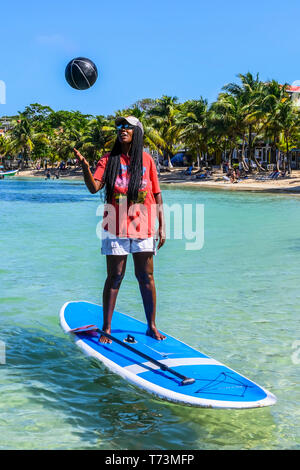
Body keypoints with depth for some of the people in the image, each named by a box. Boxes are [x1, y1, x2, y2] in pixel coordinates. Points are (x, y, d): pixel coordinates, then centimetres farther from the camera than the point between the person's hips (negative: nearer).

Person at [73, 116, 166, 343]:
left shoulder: (147, 160, 7)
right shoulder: (108, 160, 4)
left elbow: (157, 195, 8)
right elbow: (94, 187, -10)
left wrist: (162, 226, 5)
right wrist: (85, 167, -29)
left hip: (143, 225, 1)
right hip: (116, 226, -1)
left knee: (146, 276, 6)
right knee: (114, 277, 3)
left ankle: (152, 326, 17)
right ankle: (106, 329, 12)